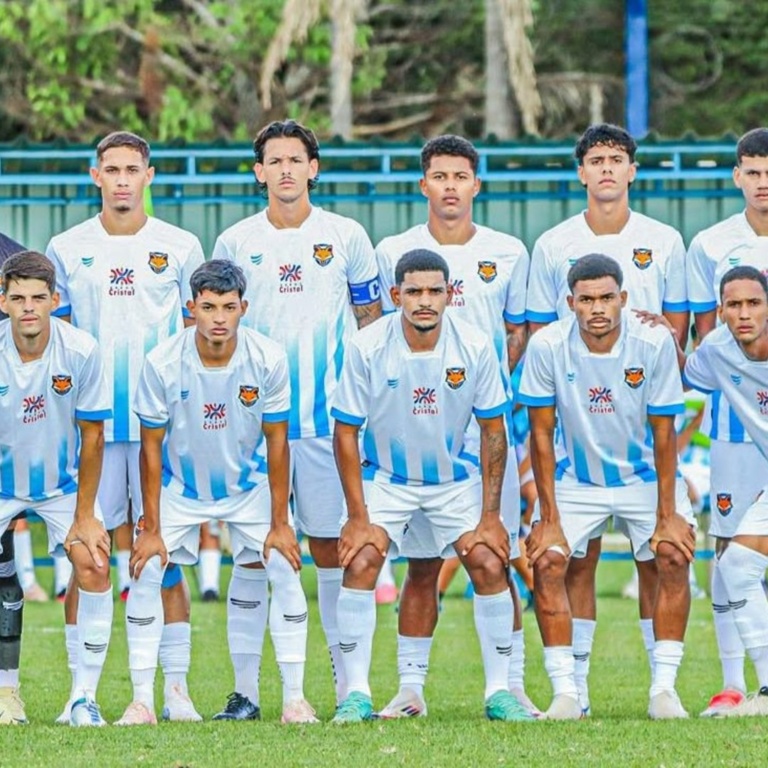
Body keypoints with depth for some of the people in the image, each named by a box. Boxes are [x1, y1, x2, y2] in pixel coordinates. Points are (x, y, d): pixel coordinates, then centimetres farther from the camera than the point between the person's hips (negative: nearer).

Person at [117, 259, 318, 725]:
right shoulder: (163, 364, -23)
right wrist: (151, 528, -13)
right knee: (145, 572, -12)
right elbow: (152, 447, -13)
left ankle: (295, 698, -2)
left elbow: (277, 442, -11)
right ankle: (142, 701, -4)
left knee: (284, 569, -12)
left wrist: (279, 524, -11)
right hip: (180, 487, 0)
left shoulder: (268, 360, -21)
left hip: (249, 485, 0)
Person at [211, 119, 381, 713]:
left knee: (333, 546, 1)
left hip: (330, 418, -1)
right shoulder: (234, 243, 7)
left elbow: (370, 320, 12)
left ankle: (349, 685, 6)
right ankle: (244, 687, 2)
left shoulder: (346, 237, 5)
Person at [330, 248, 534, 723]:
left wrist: (490, 516, -9)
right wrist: (358, 518, -15)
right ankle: (356, 695, -9)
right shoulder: (367, 348, -20)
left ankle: (500, 692, 2)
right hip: (385, 477, -1)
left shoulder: (475, 347, -17)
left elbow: (493, 430, -6)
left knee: (490, 565, -11)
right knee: (360, 563, -18)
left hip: (455, 478, 1)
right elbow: (346, 433, -12)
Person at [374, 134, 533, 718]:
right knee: (422, 566, 0)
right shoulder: (394, 253, 6)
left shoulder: (508, 253, 8)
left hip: (488, 428, 0)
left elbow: (517, 332, 14)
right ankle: (411, 686, 5)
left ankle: (511, 685, 5)